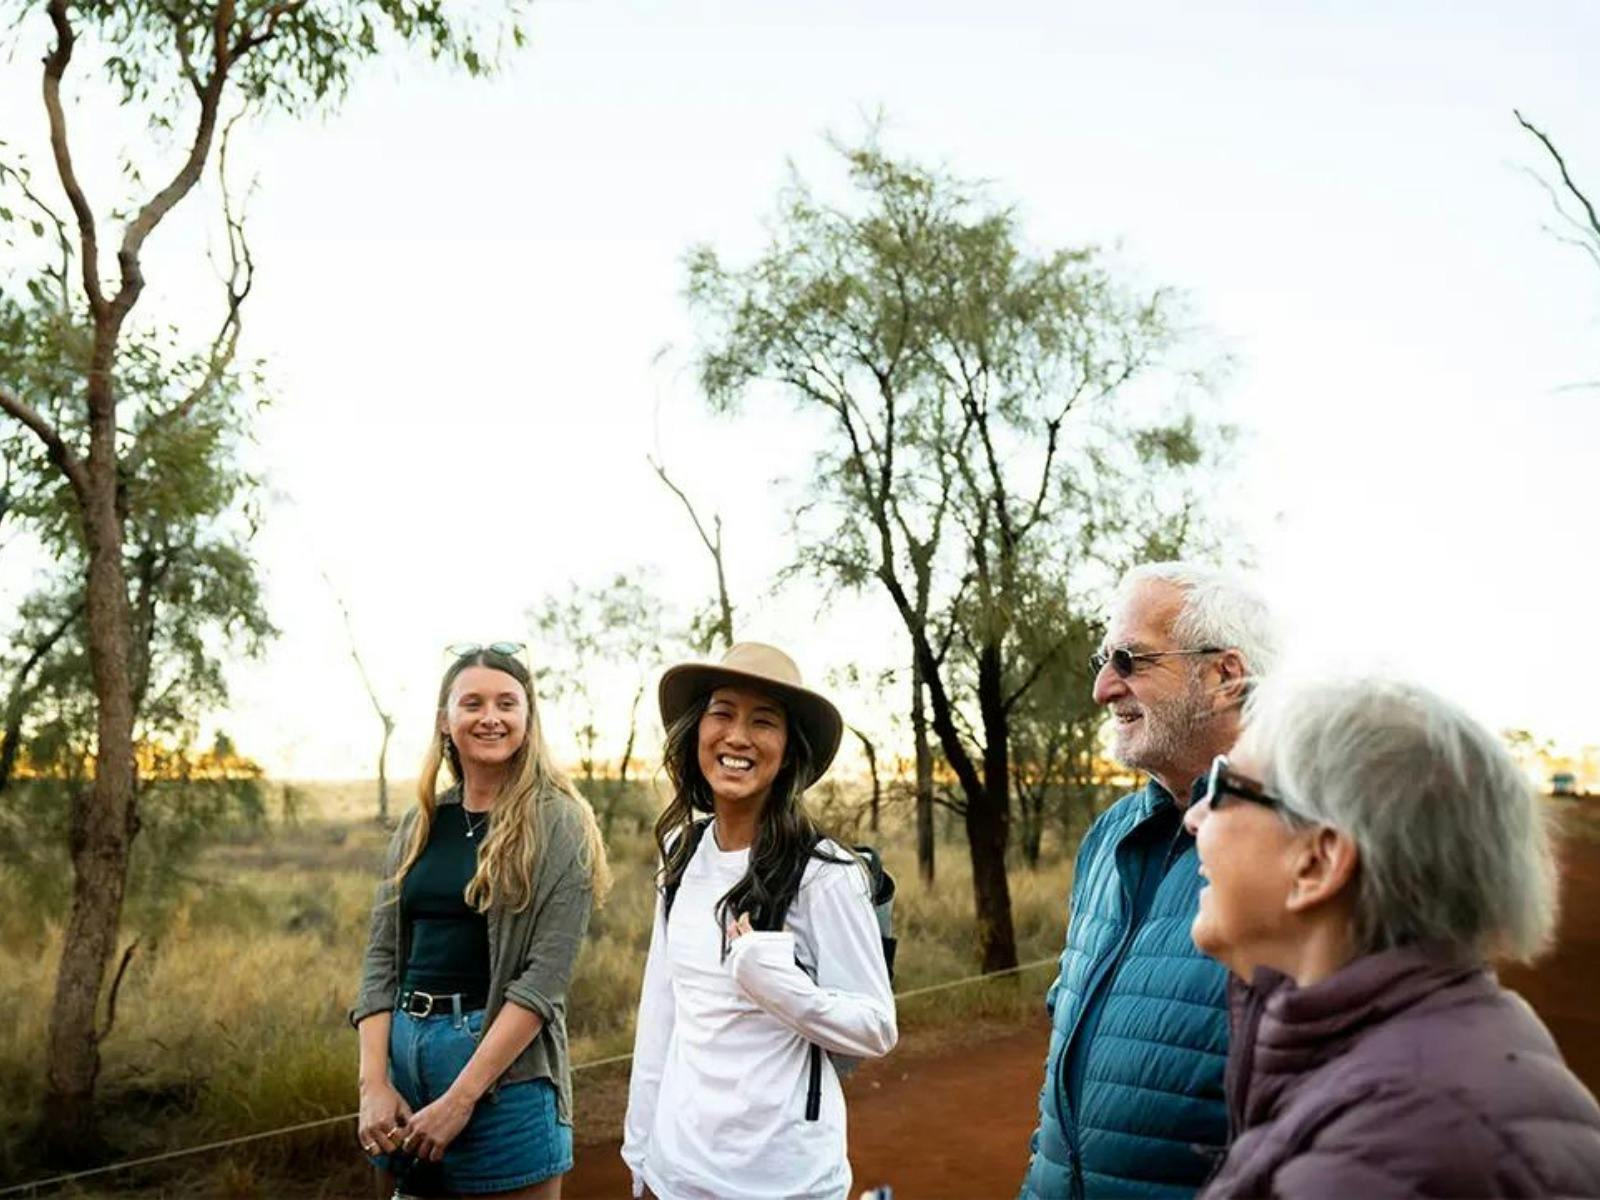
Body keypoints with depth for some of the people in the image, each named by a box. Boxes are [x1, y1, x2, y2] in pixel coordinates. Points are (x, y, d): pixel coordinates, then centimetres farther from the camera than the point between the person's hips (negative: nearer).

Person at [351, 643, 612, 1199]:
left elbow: (545, 976, -14)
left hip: (503, 1067, -5)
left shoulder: (558, 825, -8)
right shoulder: (420, 824, 7)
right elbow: (381, 955, 6)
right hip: (402, 1044, 5)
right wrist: (374, 1083, -5)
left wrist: (460, 1098, -17)